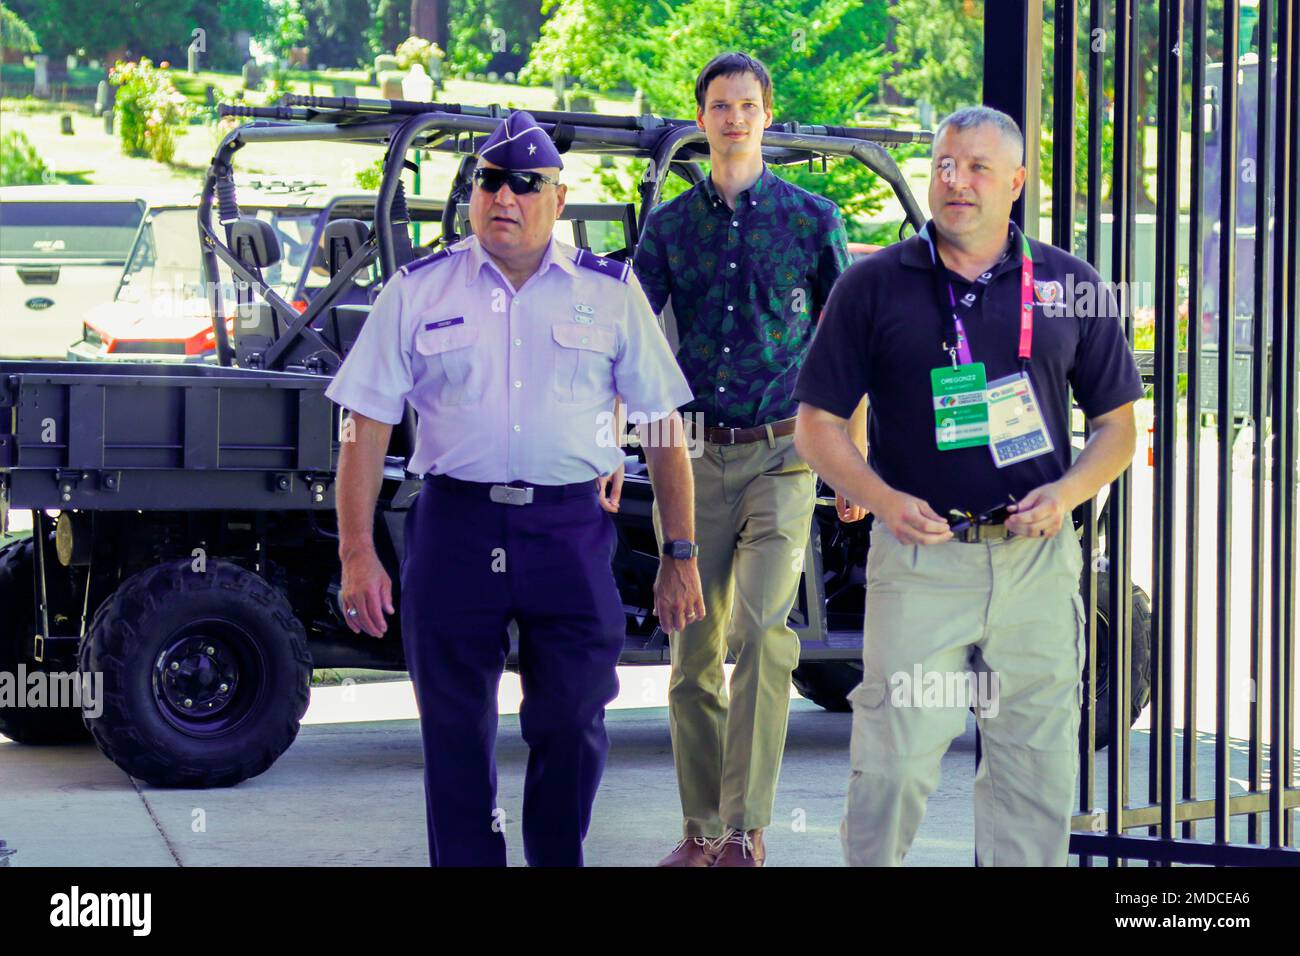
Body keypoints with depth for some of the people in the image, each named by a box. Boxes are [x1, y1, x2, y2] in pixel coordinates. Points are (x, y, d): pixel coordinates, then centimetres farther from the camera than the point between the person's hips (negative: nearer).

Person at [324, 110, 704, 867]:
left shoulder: (611, 292, 8)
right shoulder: (418, 292, 7)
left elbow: (664, 426, 9)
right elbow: (369, 426, 5)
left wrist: (681, 556, 5)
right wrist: (358, 552, -3)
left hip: (571, 528, 0)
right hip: (456, 526, 0)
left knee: (571, 725, 0)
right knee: (456, 731, 4)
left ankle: (558, 861, 16)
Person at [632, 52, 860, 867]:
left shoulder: (812, 217, 6)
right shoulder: (670, 225, 10)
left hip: (780, 455, -3)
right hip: (694, 455, 3)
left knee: (762, 630, -17)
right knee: (694, 647, 4)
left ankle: (745, 830, -17)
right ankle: (702, 829, 13)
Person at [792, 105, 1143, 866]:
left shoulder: (1071, 286, 8)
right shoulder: (873, 286, 3)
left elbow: (1118, 425, 12)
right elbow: (817, 423, 5)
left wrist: (1065, 493, -7)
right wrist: (884, 501, -11)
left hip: (1036, 558, 2)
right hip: (919, 552, -2)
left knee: (1035, 763, 6)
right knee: (894, 760, -5)